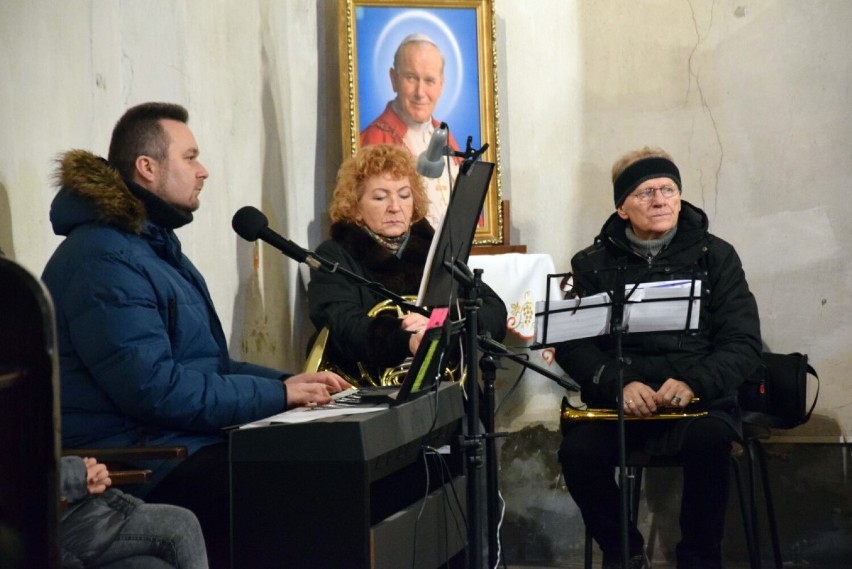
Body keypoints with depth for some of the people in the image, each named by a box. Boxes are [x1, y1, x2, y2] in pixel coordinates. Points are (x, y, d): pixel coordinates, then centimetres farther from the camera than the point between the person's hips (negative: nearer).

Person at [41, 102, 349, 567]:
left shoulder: (155, 245, 20)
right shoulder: (102, 260, -15)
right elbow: (154, 389, -22)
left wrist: (291, 381, 8)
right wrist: (278, 394, -15)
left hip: (186, 444, 10)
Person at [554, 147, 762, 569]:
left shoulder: (715, 256, 7)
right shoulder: (594, 264, 9)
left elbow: (744, 343, -1)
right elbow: (571, 345, 1)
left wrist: (693, 383, -20)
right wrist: (618, 384, -19)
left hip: (698, 397, -1)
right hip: (617, 400, 1)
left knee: (708, 441, -35)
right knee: (578, 450, -29)